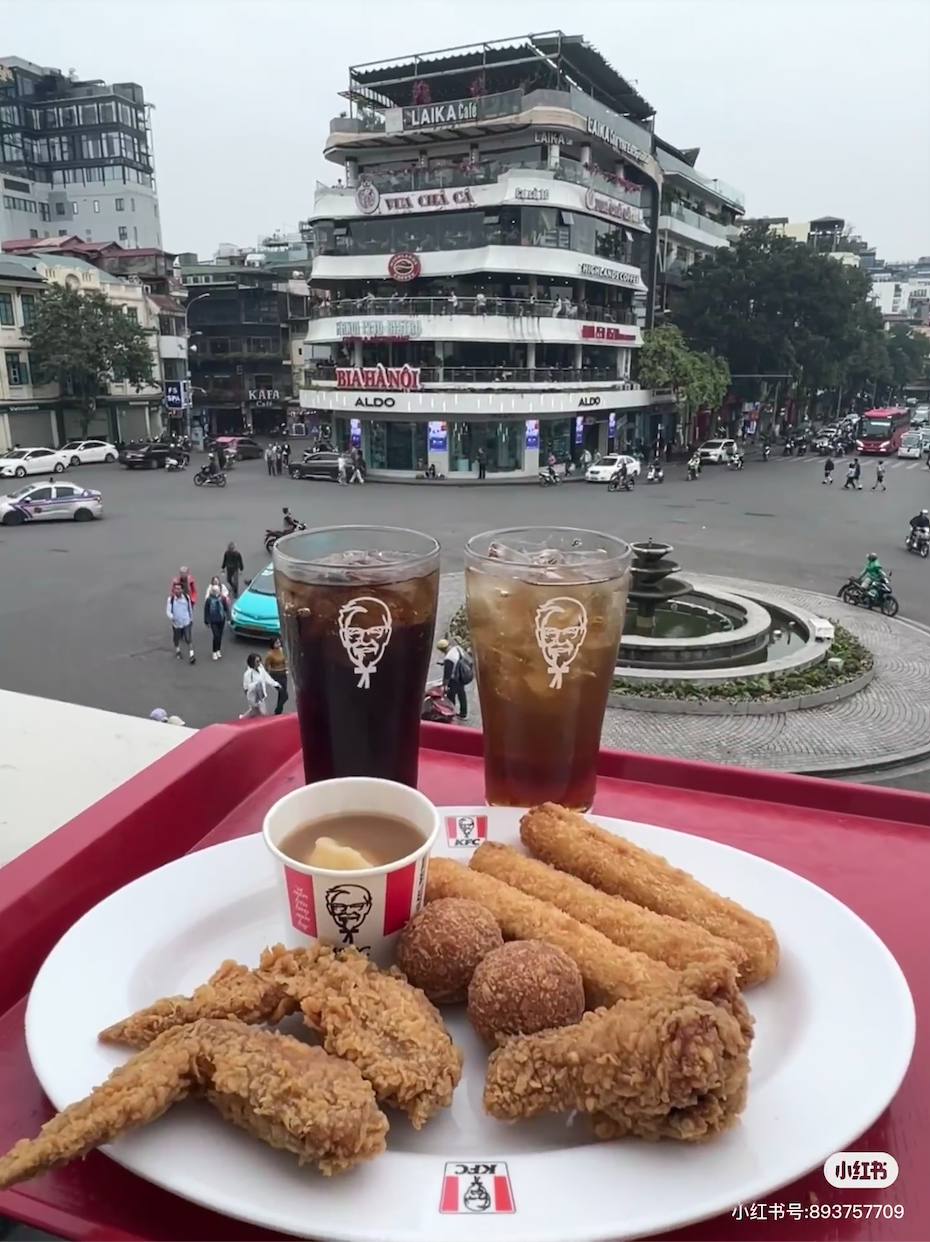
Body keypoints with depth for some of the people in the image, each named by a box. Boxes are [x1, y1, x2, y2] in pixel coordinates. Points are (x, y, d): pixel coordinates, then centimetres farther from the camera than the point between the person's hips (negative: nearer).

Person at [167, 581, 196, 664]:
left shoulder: (187, 597, -5)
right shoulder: (171, 599, -11)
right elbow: (168, 611, -15)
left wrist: (191, 619, 16)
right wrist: (172, 617, -35)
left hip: (186, 622, 0)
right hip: (176, 623, 0)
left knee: (189, 639, -9)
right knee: (176, 639, 19)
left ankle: (191, 655, -6)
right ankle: (177, 651, 44)